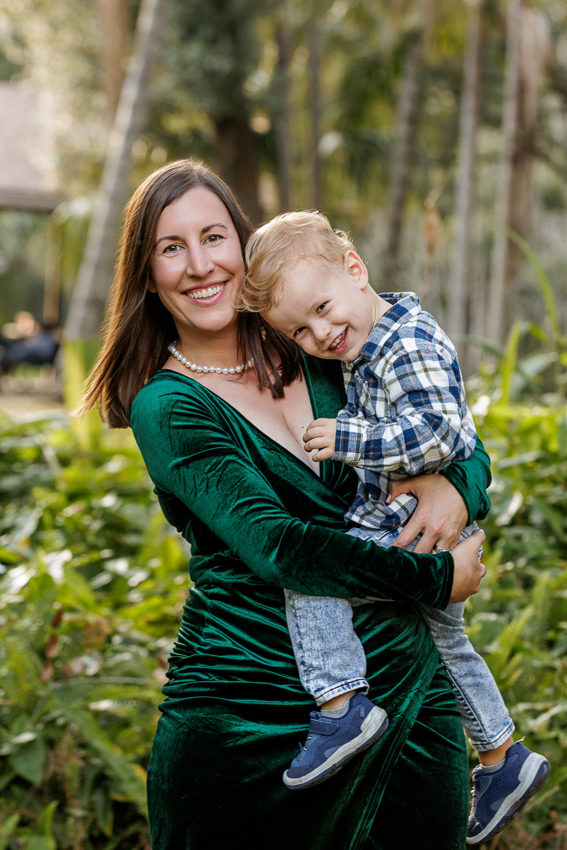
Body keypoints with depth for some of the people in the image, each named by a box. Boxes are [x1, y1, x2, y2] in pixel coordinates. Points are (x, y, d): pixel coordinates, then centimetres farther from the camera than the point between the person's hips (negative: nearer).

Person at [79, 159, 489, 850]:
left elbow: (463, 447, 13)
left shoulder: (318, 358, 6)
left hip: (406, 684, 5)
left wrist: (455, 489, -9)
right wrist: (435, 577, -15)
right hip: (259, 712, -4)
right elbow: (276, 546, -19)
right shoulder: (166, 408, -8)